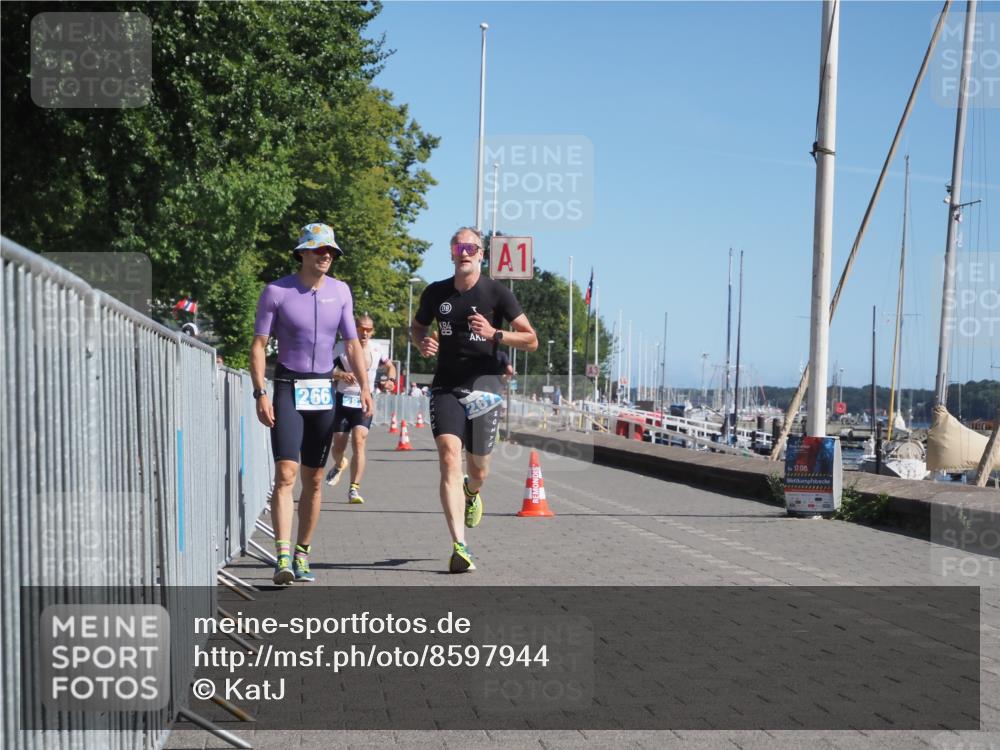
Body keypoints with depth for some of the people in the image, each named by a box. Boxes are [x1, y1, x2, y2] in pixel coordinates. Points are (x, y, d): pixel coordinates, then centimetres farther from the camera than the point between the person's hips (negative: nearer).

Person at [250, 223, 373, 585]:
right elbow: (259, 345, -4)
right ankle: (283, 557, -20)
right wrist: (260, 393, -14)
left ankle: (302, 555, 17)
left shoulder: (340, 291, 7)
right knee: (285, 474, -16)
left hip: (324, 392, 4)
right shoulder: (276, 291, -5)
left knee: (314, 480, 7)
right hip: (288, 389, -4)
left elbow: (352, 343, 11)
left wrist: (364, 386, -1)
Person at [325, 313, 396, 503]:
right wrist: (341, 375, -24)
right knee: (338, 446, 9)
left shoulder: (377, 349, 2)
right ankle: (339, 465, 48)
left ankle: (354, 489, -16)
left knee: (358, 441, -19)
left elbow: (390, 366, 20)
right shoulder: (341, 347, -5)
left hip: (365, 402, 0)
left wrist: (390, 380, -1)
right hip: (343, 400, 0)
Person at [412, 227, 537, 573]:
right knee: (449, 459, -18)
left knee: (478, 470, 8)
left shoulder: (497, 292, -2)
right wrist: (422, 342, -1)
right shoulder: (435, 293, 6)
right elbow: (416, 327, 23)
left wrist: (494, 334, -18)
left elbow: (531, 340, -1)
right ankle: (459, 546, -23)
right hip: (446, 386, 1)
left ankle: (472, 494, 49)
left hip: (484, 385, -1)